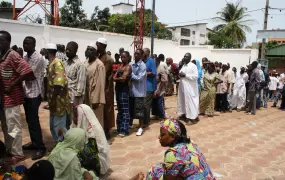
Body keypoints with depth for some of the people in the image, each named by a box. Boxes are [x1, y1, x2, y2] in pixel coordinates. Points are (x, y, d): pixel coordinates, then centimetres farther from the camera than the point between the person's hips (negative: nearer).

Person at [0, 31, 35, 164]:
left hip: (12, 97, -9)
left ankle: (17, 154, 14)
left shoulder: (13, 56, -15)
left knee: (13, 127, 1)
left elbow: (27, 71, -23)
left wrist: (12, 85, -18)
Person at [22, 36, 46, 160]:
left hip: (34, 93, -8)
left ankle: (41, 147, 3)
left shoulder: (38, 58, -14)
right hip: (26, 93, 8)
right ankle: (34, 142, 29)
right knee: (29, 120, 15)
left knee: (34, 121, -6)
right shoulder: (26, 57, 13)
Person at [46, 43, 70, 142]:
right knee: (53, 126, 17)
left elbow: (58, 84, -24)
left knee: (59, 127, -3)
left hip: (58, 101, -10)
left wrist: (53, 98, -20)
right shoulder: (51, 63, 14)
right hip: (54, 101, 10)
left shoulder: (57, 63, -15)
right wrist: (50, 99, 16)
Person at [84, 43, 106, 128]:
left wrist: (96, 100, -18)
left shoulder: (99, 64, -11)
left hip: (94, 95, -6)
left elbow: (100, 83, -15)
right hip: (86, 94, 7)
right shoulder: (85, 63, 10)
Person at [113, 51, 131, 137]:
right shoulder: (120, 66, 14)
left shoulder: (128, 67, -8)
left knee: (125, 110, -5)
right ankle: (119, 127, 22)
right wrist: (119, 78, -12)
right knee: (119, 109, 13)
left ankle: (124, 130, -2)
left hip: (124, 89, -8)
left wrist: (116, 78, -2)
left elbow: (123, 79, -17)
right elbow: (114, 77, 7)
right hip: (118, 89, 8)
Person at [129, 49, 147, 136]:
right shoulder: (131, 64, 7)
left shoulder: (143, 66, -11)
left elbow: (139, 78, -18)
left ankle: (140, 127, 10)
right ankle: (130, 124, 32)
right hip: (131, 90, 6)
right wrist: (132, 77, -11)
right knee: (130, 108, 15)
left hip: (139, 91, -6)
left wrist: (131, 74, -12)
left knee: (139, 109, -1)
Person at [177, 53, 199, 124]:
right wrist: (180, 74, 1)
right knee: (183, 101, 12)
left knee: (190, 102, -7)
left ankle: (194, 116, -1)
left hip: (190, 87, -8)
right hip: (182, 86, 8)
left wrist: (185, 75, -20)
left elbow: (196, 76, -19)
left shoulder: (193, 66, -9)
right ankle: (184, 114, 24)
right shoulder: (183, 66, 14)